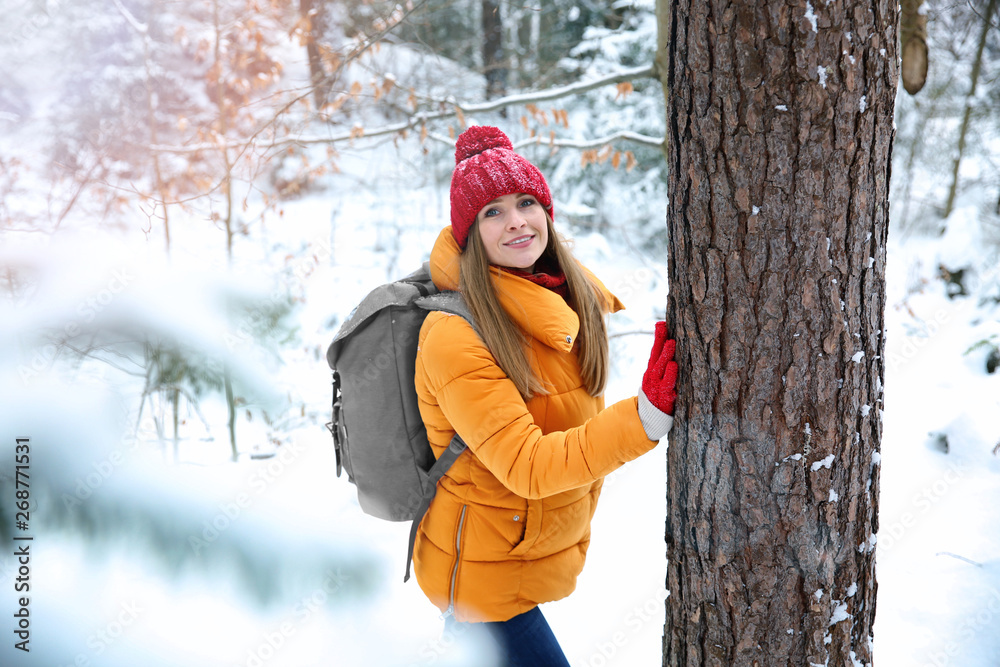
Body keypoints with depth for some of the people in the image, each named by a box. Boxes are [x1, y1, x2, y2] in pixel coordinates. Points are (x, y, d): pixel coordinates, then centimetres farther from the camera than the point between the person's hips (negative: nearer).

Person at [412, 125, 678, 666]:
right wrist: (648, 416, -36)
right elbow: (526, 467, -29)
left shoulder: (576, 294, -3)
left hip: (545, 551, 7)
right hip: (483, 570, -7)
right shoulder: (456, 337, -25)